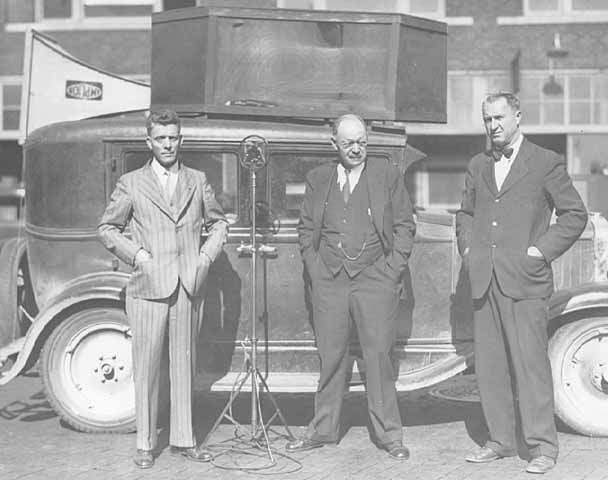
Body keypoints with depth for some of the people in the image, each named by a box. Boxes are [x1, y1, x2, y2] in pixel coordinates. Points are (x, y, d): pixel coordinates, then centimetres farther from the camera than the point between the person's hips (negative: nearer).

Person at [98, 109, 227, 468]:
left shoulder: (198, 181, 11)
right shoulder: (131, 183, 4)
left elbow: (218, 223, 19)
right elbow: (107, 229, 7)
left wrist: (206, 256, 4)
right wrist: (137, 255, -5)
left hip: (189, 288, 2)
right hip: (149, 288, -2)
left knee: (185, 365, 7)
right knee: (147, 367, 1)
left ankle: (184, 440, 16)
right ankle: (146, 444, 9)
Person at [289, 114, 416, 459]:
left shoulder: (388, 175, 5)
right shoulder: (318, 179, 11)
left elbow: (405, 227, 5)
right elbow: (306, 229, 15)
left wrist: (392, 270, -3)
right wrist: (315, 267, 4)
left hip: (375, 279, -2)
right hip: (329, 281, 2)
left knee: (379, 357, -3)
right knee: (331, 358, 6)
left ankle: (389, 435, 6)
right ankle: (323, 430, 16)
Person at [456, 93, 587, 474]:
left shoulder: (546, 163, 1)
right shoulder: (479, 166, 17)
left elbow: (575, 214, 1)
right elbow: (465, 213, 27)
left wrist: (541, 251, -7)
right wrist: (468, 249, 11)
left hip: (524, 280, -5)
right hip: (485, 281, 5)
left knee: (531, 362, -7)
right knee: (489, 365, 6)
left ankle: (543, 447, 1)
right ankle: (501, 440, 16)